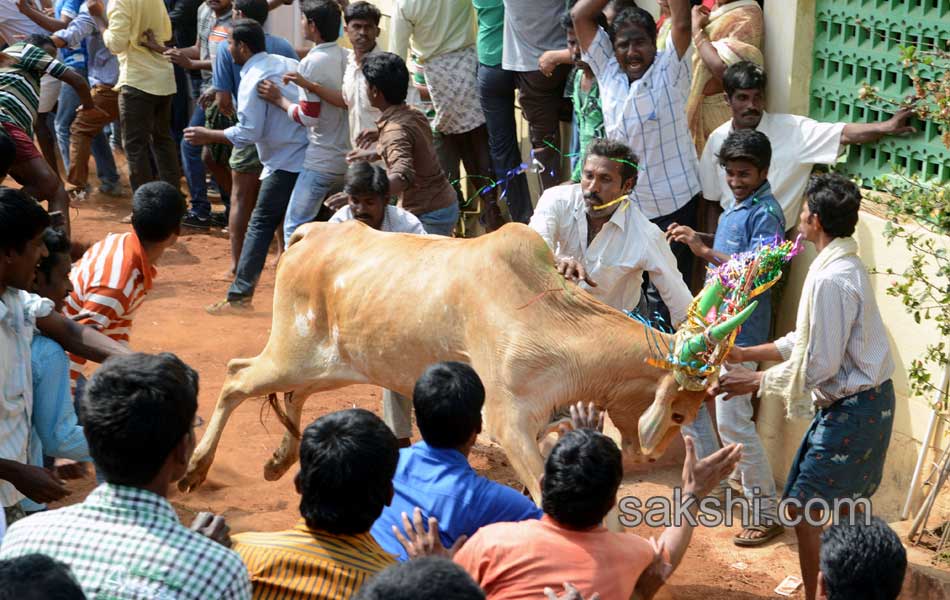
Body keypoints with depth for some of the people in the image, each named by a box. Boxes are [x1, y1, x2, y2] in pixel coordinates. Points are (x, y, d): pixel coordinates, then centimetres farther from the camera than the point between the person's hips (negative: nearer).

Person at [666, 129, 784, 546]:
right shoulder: (738, 206, 11)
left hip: (740, 332, -10)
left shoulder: (766, 214, -17)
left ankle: (767, 514, 1)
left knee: (733, 422, -8)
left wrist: (706, 251, -30)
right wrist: (698, 239, 5)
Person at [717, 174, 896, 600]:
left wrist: (754, 382, -12)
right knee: (847, 507, 21)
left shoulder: (829, 279, -25)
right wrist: (746, 354, 14)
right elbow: (812, 339, 15)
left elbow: (817, 363, -23)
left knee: (806, 512, -1)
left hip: (850, 410, -10)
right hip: (868, 401, 10)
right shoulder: (848, 265, 8)